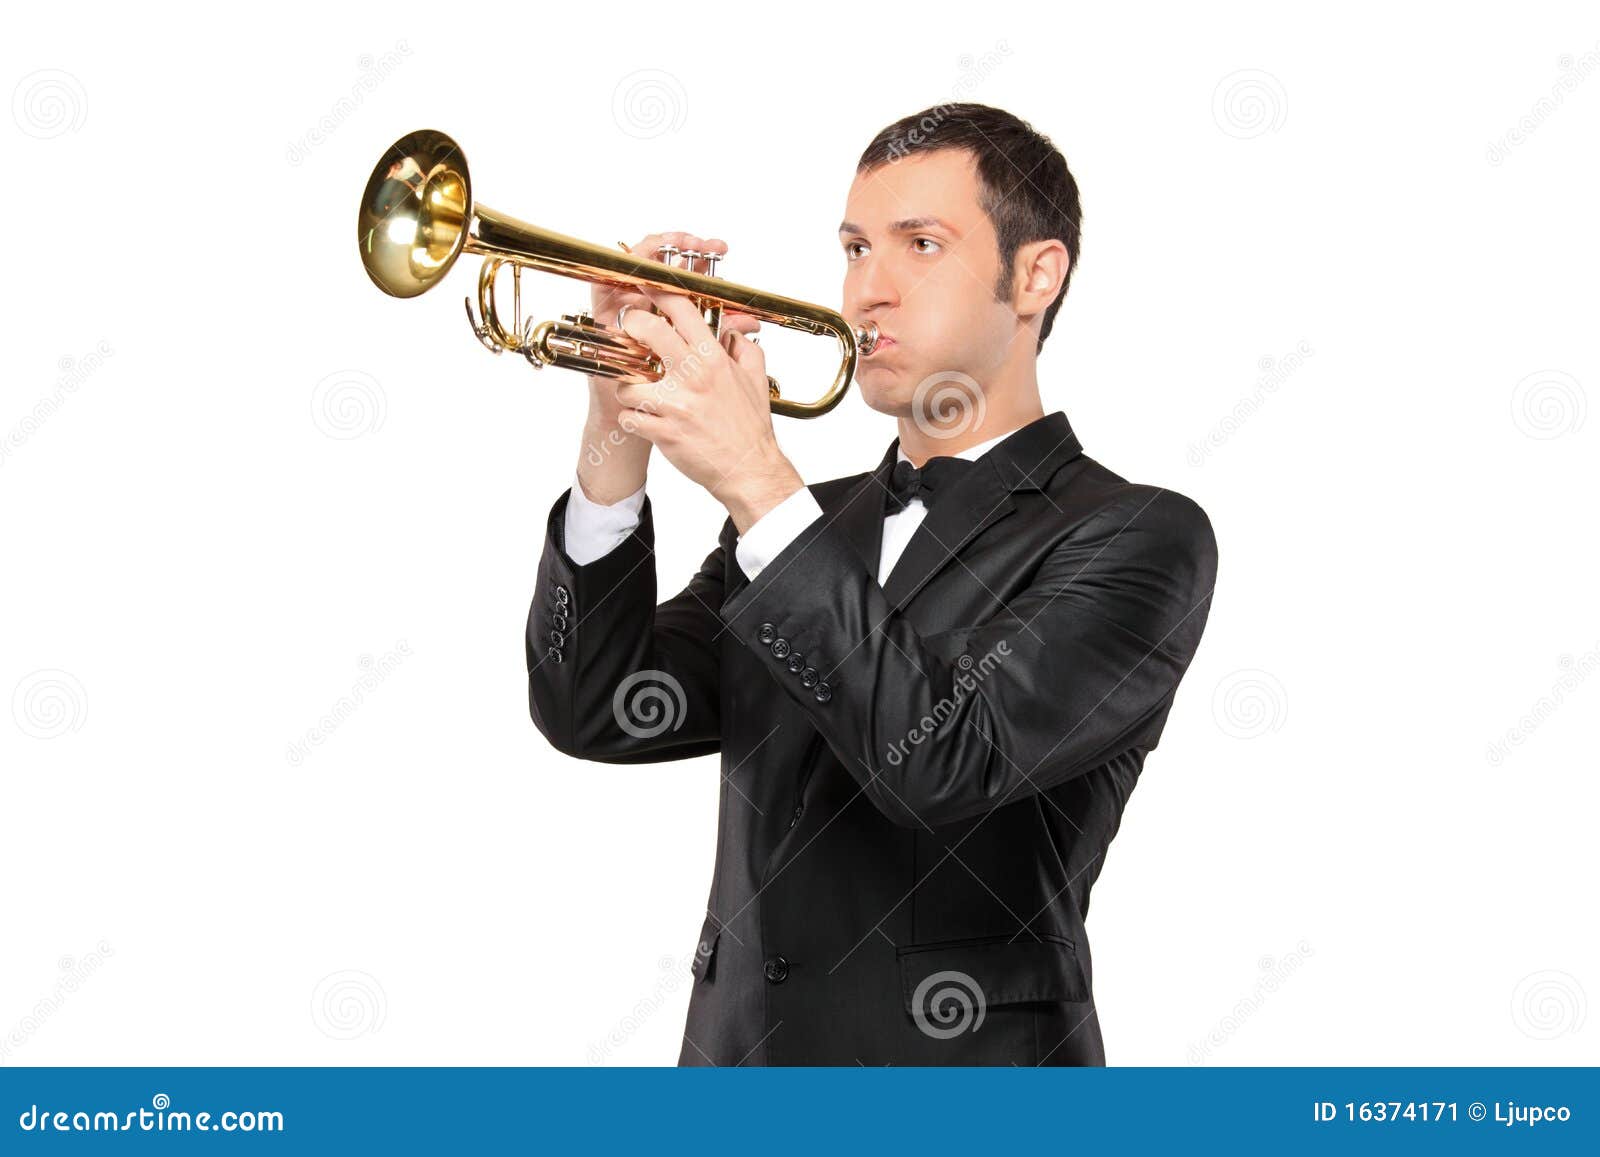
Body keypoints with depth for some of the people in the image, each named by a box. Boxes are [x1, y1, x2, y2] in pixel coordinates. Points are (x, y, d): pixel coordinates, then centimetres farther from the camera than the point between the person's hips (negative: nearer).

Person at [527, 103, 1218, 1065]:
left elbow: (946, 760, -22)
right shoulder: (811, 522, 10)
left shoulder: (1136, 541, -7)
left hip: (958, 1060, -5)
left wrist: (758, 481, -23)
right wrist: (622, 432, -12)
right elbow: (600, 715, -1)